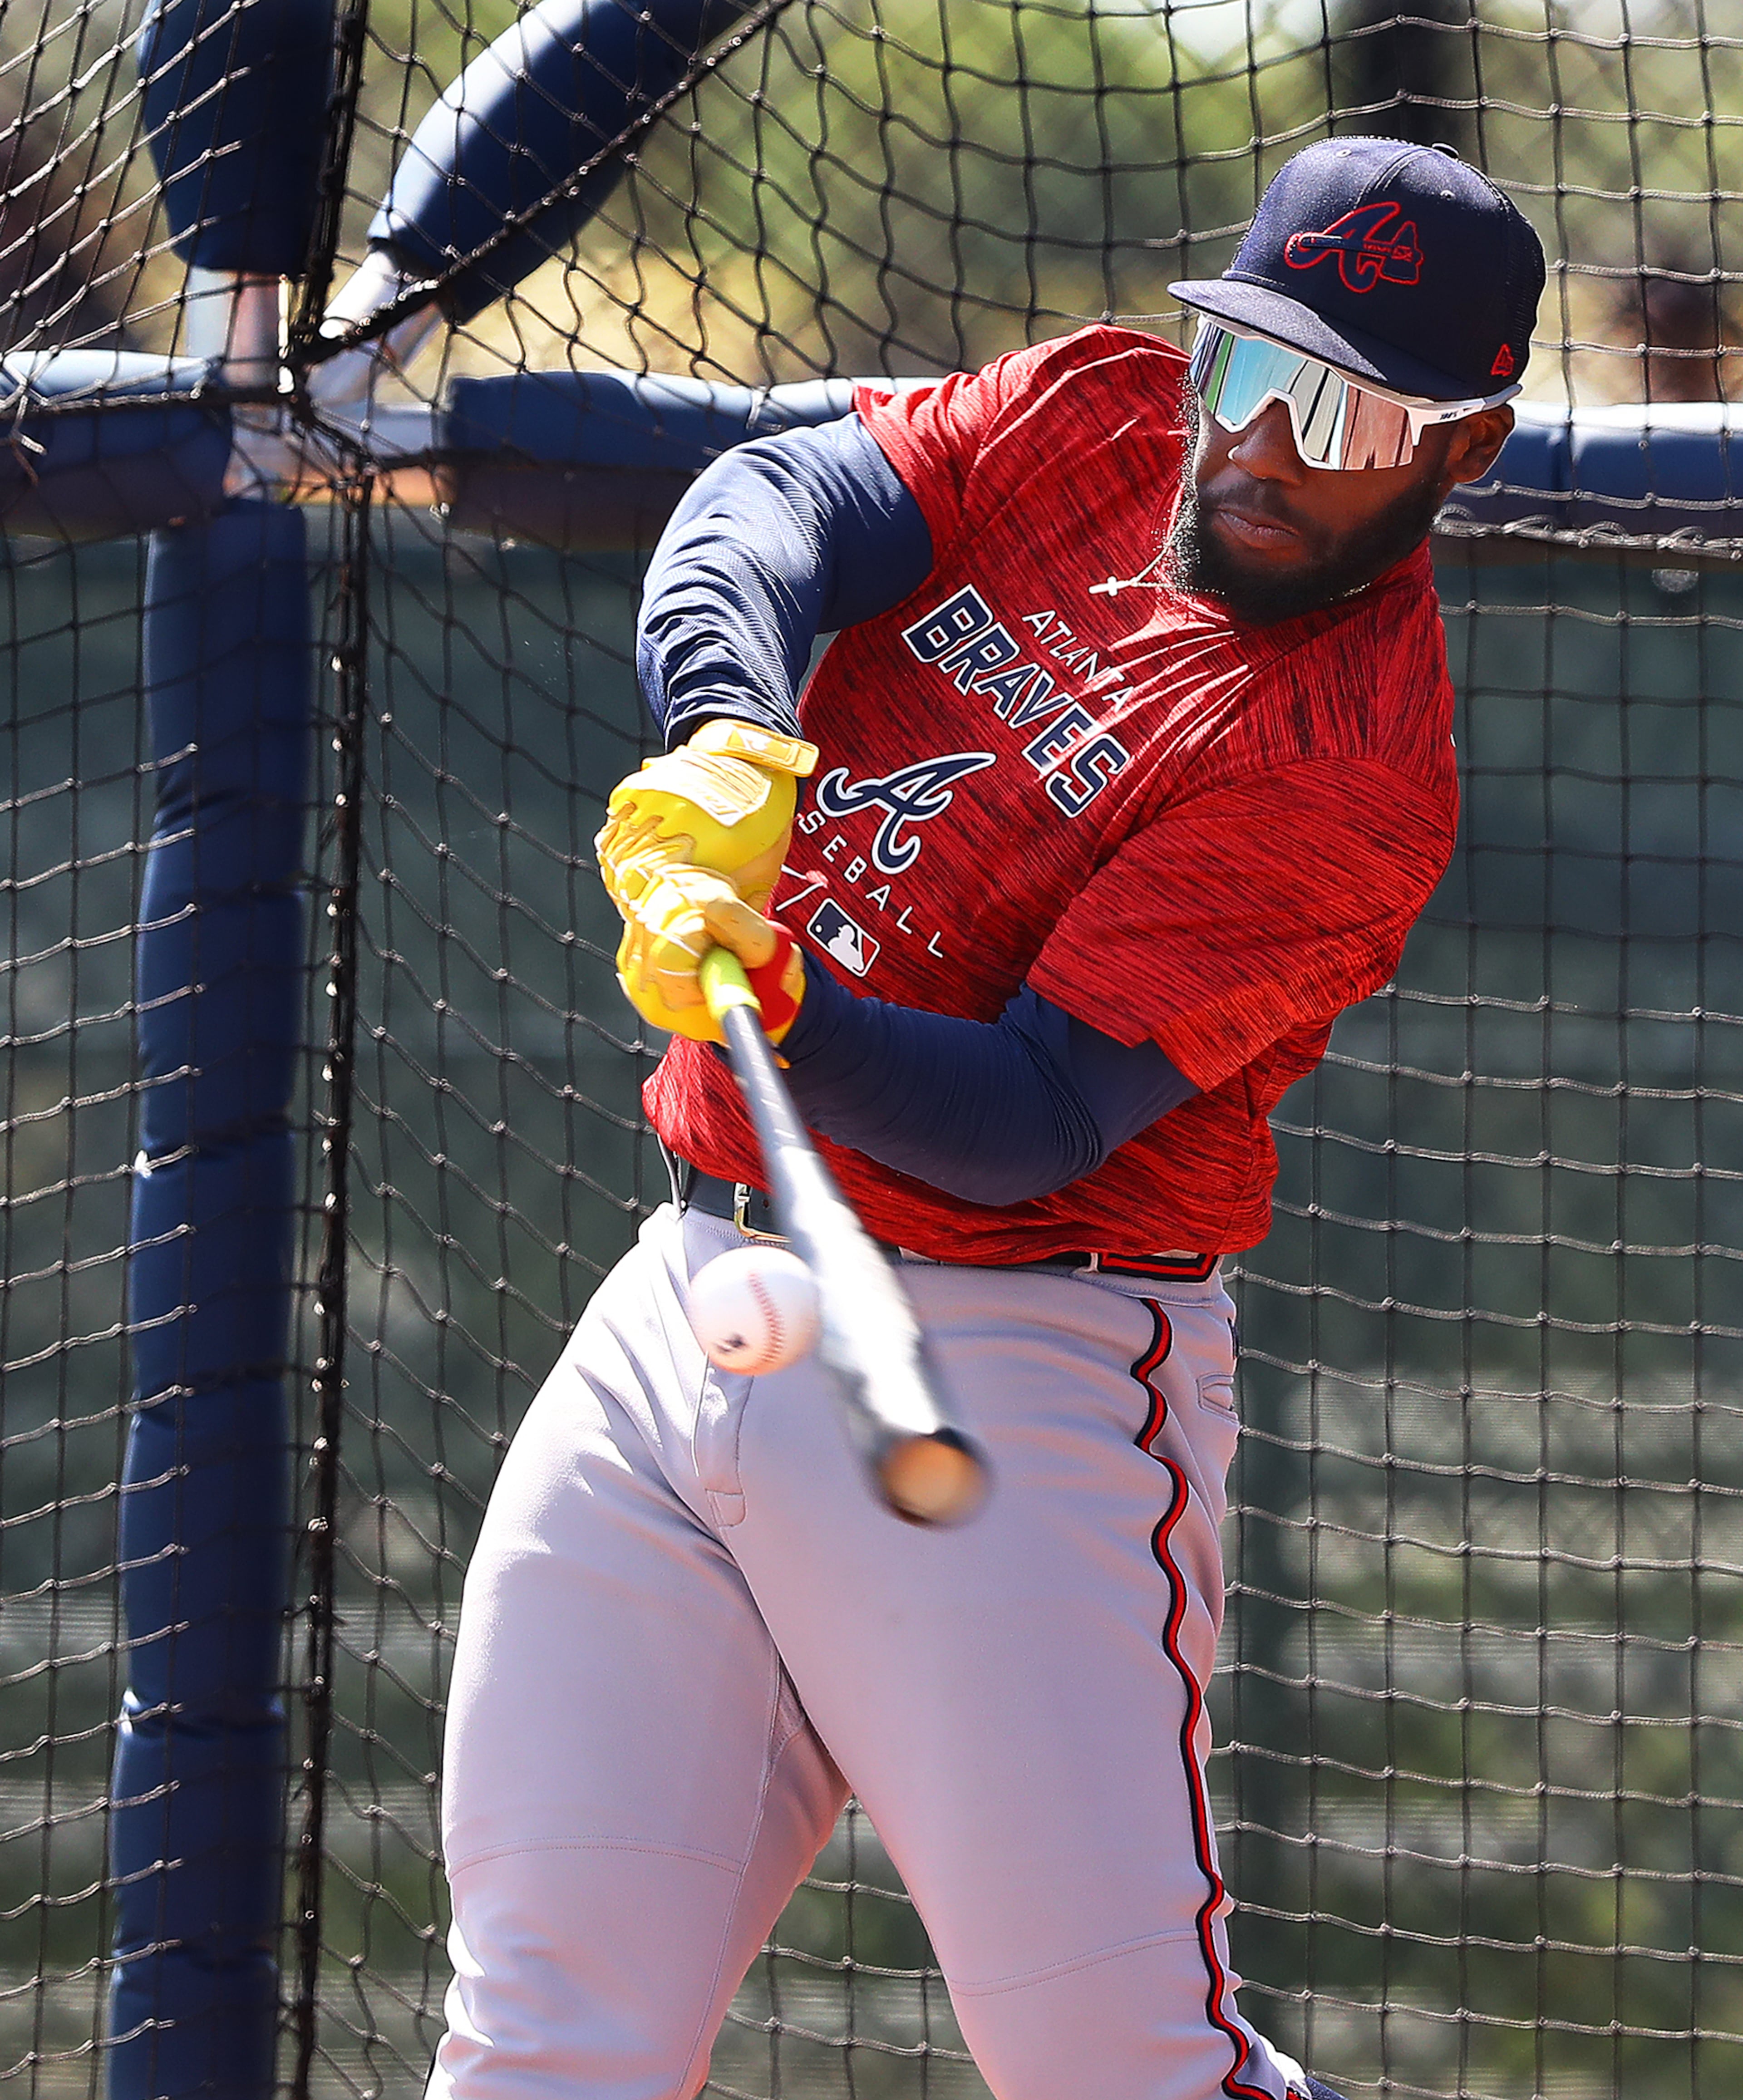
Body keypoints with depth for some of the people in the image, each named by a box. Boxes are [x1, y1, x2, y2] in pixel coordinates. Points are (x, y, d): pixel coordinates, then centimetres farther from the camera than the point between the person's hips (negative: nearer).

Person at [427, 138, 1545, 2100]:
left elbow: (1027, 1120, -19)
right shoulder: (1087, 414, 7)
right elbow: (776, 506, -7)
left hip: (1008, 1374, -6)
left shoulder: (1354, 767, -13)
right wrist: (730, 742, -27)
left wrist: (778, 1008, -36)